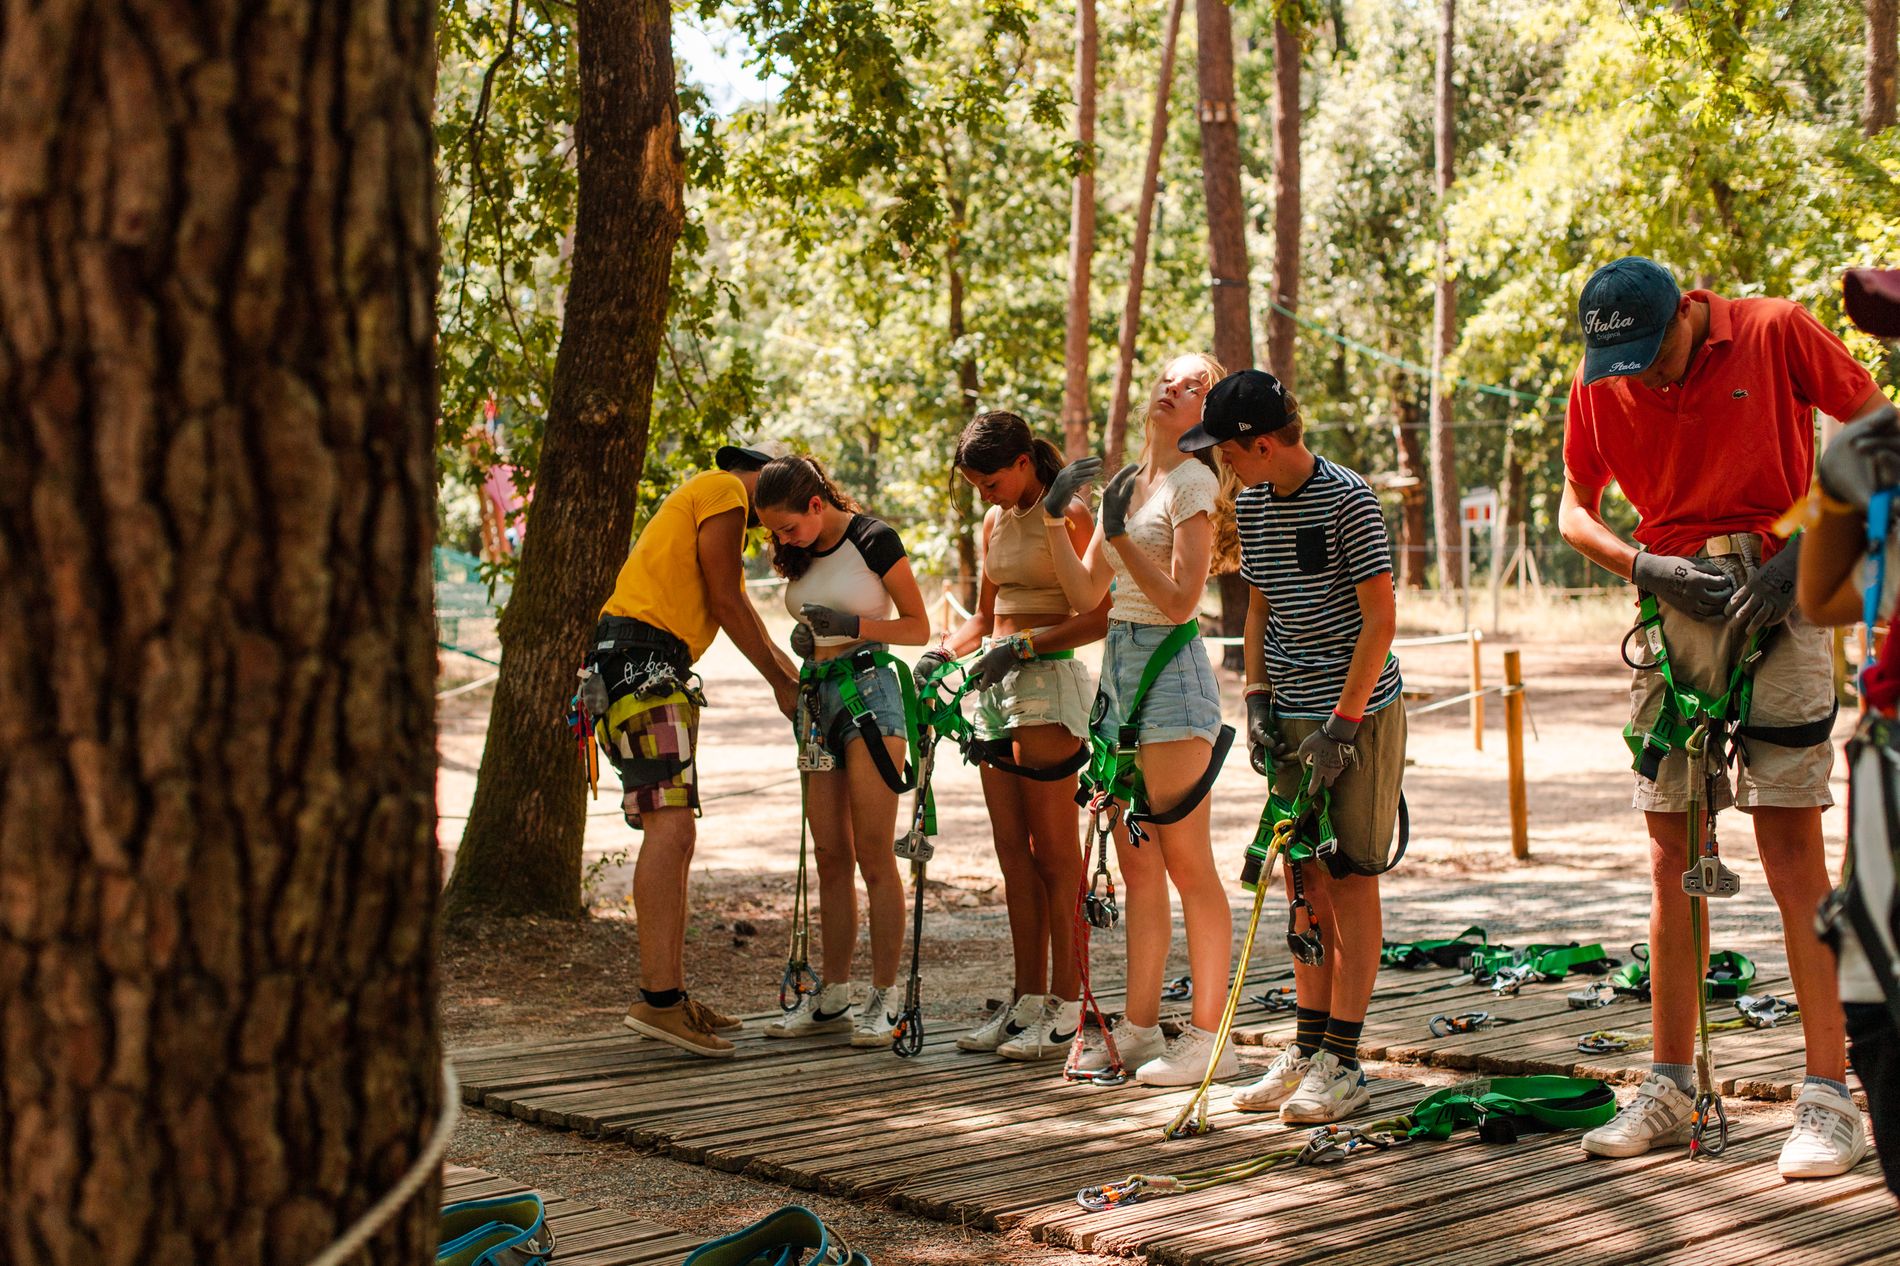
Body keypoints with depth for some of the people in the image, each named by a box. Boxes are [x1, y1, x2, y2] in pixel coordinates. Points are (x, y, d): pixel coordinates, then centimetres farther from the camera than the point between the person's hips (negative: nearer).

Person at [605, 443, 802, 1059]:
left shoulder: (707, 497, 31)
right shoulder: (725, 490, 0)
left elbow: (737, 611, 32)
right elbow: (726, 602, -6)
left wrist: (797, 678, 30)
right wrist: (780, 682, 2)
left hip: (655, 672, 11)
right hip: (642, 659, -11)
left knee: (672, 835, 10)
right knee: (670, 827, -18)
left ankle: (671, 995, 11)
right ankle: (658, 996, -23)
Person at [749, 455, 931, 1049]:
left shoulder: (874, 540, -8)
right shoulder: (800, 555, 11)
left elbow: (918, 627, -5)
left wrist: (851, 626, -17)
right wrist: (804, 639, 1)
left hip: (869, 691, -7)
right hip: (819, 697, 7)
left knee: (872, 853, -7)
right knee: (830, 856, 6)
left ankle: (885, 999, -3)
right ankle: (832, 997, 11)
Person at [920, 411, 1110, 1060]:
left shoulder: (1067, 516, -9)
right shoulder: (996, 523, 15)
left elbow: (1102, 615, -15)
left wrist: (1023, 644, -19)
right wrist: (942, 649, 5)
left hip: (1047, 686, -8)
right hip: (996, 690, 8)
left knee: (1054, 855, -4)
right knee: (1013, 854, 8)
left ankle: (1066, 1008, 2)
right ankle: (1028, 1001, 14)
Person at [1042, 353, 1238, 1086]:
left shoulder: (1192, 482, -7)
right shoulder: (1124, 484, 16)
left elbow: (1180, 600, -15)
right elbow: (1085, 593, 14)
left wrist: (1122, 536, -19)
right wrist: (1054, 523, 5)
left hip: (1170, 670, -8)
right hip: (1118, 667, 8)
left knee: (1185, 861, -5)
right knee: (1136, 863, 11)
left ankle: (1208, 1038, 1)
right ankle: (1140, 1026, 18)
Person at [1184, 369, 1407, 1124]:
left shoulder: (1348, 501, -15)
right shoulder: (1251, 504, 7)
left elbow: (1381, 619, -16)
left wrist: (1341, 725, -18)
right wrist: (1256, 700, 6)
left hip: (1359, 715, -7)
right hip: (1292, 718, 7)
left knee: (1350, 881, -2)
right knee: (1306, 882, 10)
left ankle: (1342, 1062, 4)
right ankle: (1307, 1049, 19)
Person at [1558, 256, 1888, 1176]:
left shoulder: (1776, 332, -7)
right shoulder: (1598, 380, 4)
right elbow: (1575, 512, 11)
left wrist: (1805, 554, -11)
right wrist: (1652, 568, -8)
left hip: (1773, 603, -4)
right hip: (1674, 612, 4)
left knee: (1790, 850, -7)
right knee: (1671, 859, 7)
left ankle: (1829, 1098, 0)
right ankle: (1670, 1090, 16)